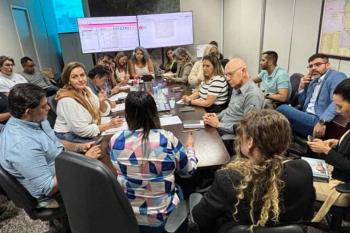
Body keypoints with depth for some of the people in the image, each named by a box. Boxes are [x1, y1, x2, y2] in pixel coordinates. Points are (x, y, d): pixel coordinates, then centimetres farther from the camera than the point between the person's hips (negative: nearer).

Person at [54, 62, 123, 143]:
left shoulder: (86, 90, -1)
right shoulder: (67, 100, -24)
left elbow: (104, 112, 5)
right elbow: (82, 131, -23)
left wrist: (102, 102, -17)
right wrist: (109, 125, -22)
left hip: (87, 134, 7)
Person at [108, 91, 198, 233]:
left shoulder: (115, 141, -14)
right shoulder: (167, 139, -21)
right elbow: (189, 170, -5)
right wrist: (190, 147, 13)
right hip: (161, 218, -2)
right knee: (180, 188, 28)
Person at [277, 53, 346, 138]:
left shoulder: (337, 76, -3)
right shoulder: (313, 81, 20)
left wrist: (322, 122, -33)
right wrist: (301, 87, 10)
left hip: (318, 122, -8)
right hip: (307, 118, 8)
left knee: (283, 109, -24)